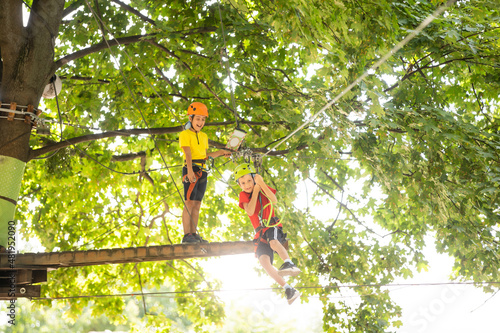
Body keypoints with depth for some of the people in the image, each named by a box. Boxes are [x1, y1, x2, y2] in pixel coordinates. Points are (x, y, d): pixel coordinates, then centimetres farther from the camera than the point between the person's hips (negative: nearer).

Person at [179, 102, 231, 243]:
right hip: (191, 170, -7)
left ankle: (194, 234, 7)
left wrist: (221, 152, 21)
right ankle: (187, 235, -15)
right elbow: (188, 153, -16)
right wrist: (190, 170, -28)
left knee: (197, 204, 6)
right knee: (189, 202, -12)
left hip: (202, 171, 7)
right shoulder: (185, 134, -2)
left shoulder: (204, 136, 21)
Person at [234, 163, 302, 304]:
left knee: (273, 242, -40)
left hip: (273, 226, -2)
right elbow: (250, 211, -14)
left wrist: (261, 184, -25)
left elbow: (274, 201, -19)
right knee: (263, 260, -21)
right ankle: (288, 290, -23)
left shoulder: (264, 188, 2)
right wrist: (255, 191, -14)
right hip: (260, 232, 2)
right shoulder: (243, 195, 5)